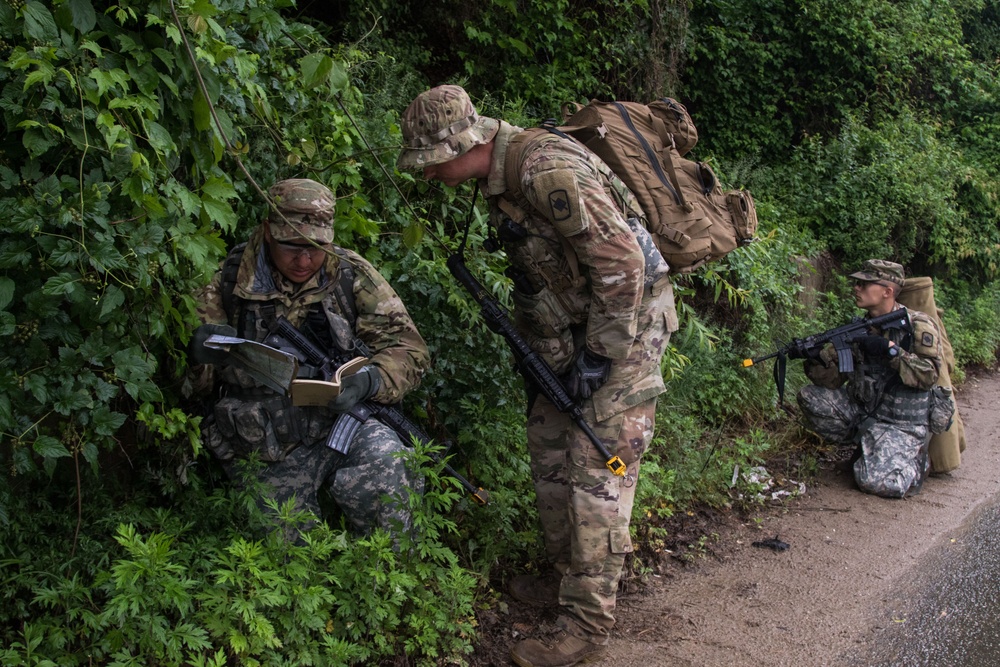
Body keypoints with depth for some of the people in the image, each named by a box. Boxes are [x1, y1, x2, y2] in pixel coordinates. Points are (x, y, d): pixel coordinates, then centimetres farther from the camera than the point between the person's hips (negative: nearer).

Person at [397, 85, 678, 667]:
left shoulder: (548, 171, -25)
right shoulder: (501, 179, 6)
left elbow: (622, 262, -26)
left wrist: (599, 355, -21)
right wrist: (532, 343, 16)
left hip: (625, 323, -10)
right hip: (574, 327, 10)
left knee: (596, 468, -9)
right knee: (550, 450, 15)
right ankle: (568, 575, 31)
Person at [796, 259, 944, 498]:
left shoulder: (918, 326, -9)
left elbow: (930, 374, -19)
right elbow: (834, 378, 2)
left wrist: (891, 350, -27)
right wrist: (817, 359, -19)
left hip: (900, 423, -6)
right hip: (861, 411, 6)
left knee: (874, 481, -24)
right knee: (809, 397, -9)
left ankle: (916, 460, 10)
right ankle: (866, 445, 7)